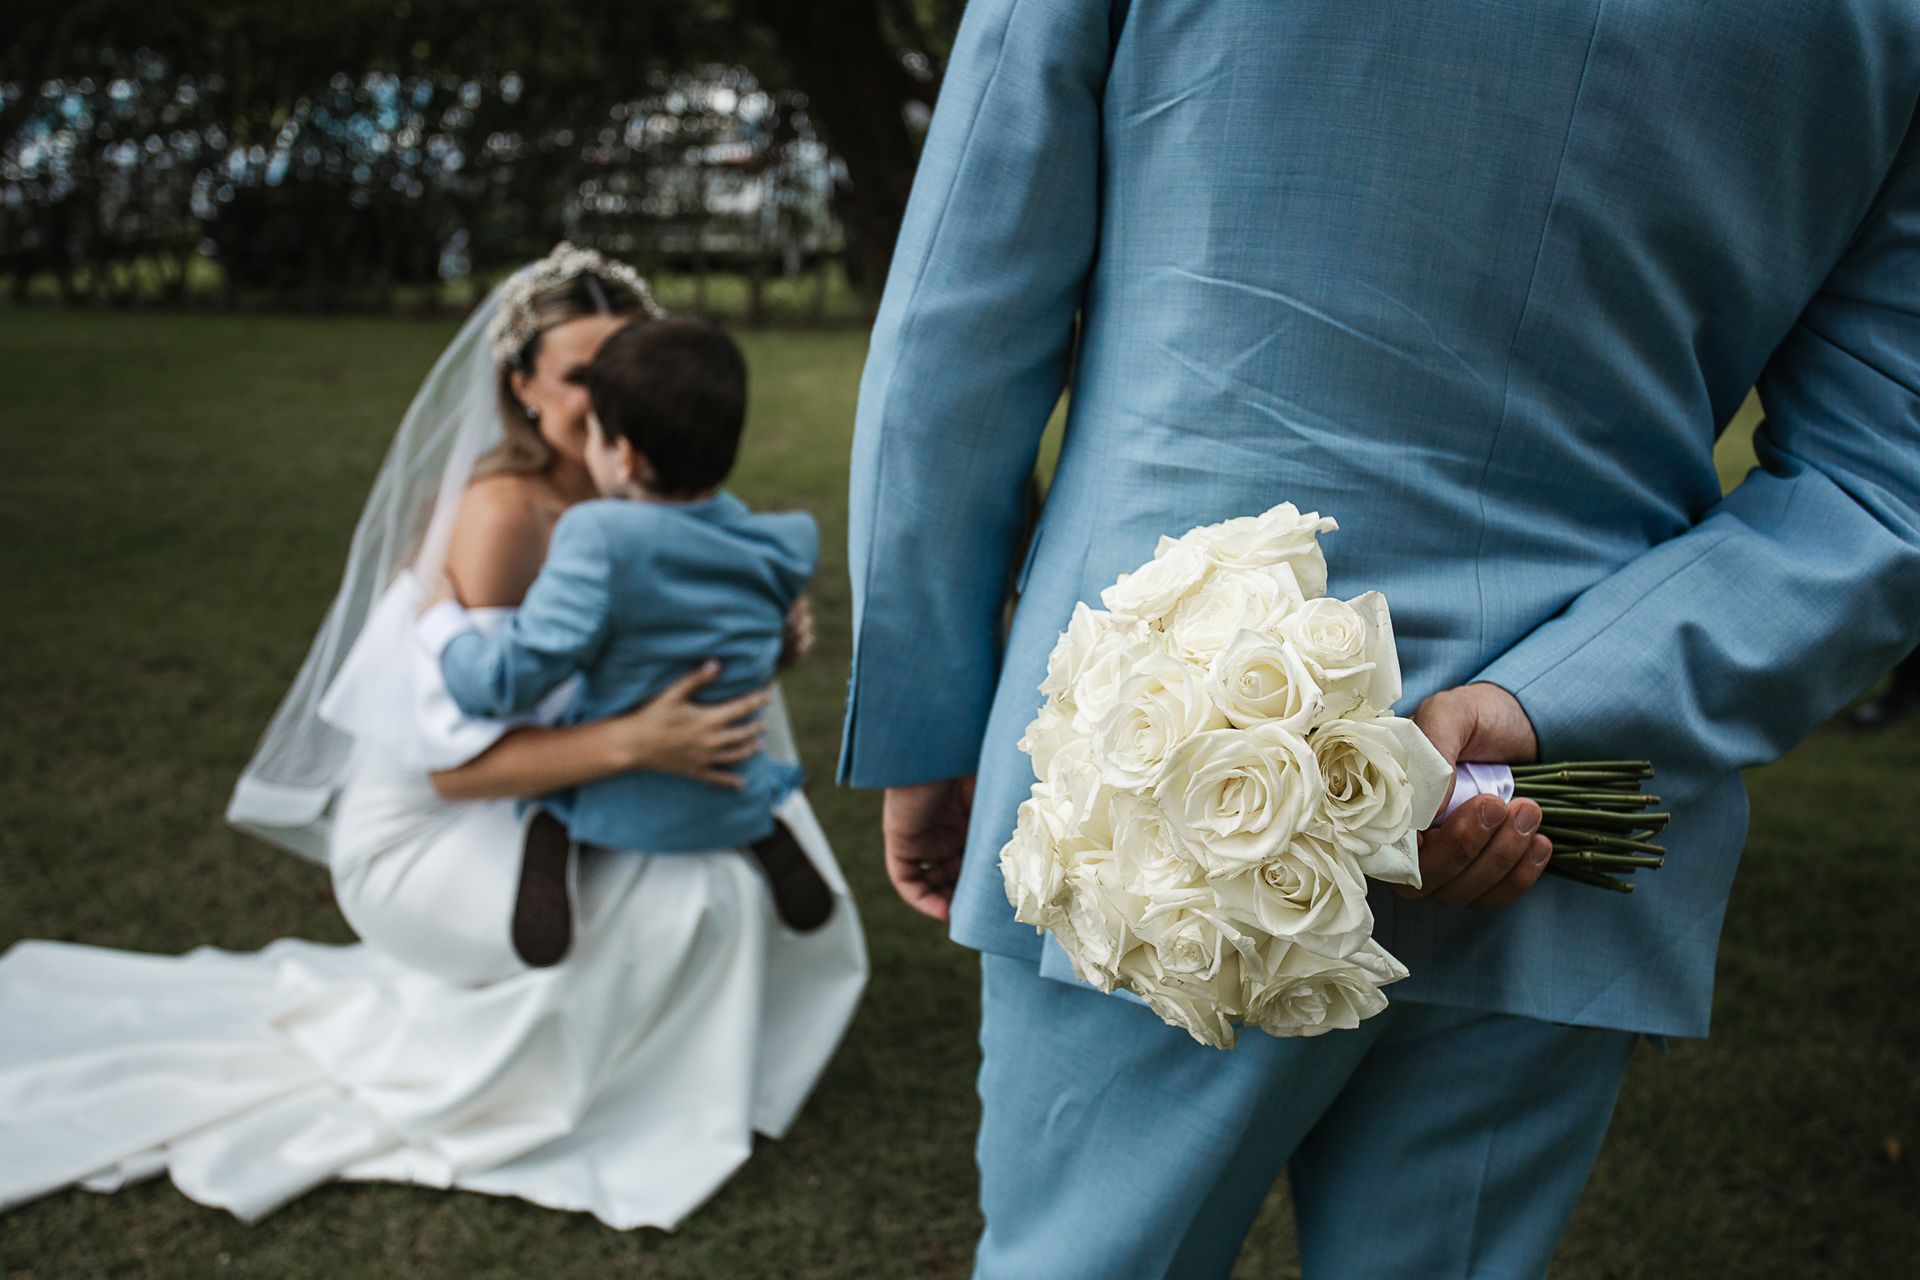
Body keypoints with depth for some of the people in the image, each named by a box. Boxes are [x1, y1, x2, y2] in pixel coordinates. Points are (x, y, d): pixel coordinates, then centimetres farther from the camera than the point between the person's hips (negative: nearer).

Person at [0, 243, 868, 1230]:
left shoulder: (611, 499, -1)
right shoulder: (503, 513, -26)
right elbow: (458, 764, -28)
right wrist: (634, 743, -38)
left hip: (513, 806, 9)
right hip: (423, 841, -8)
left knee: (727, 710, 5)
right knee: (701, 894, -21)